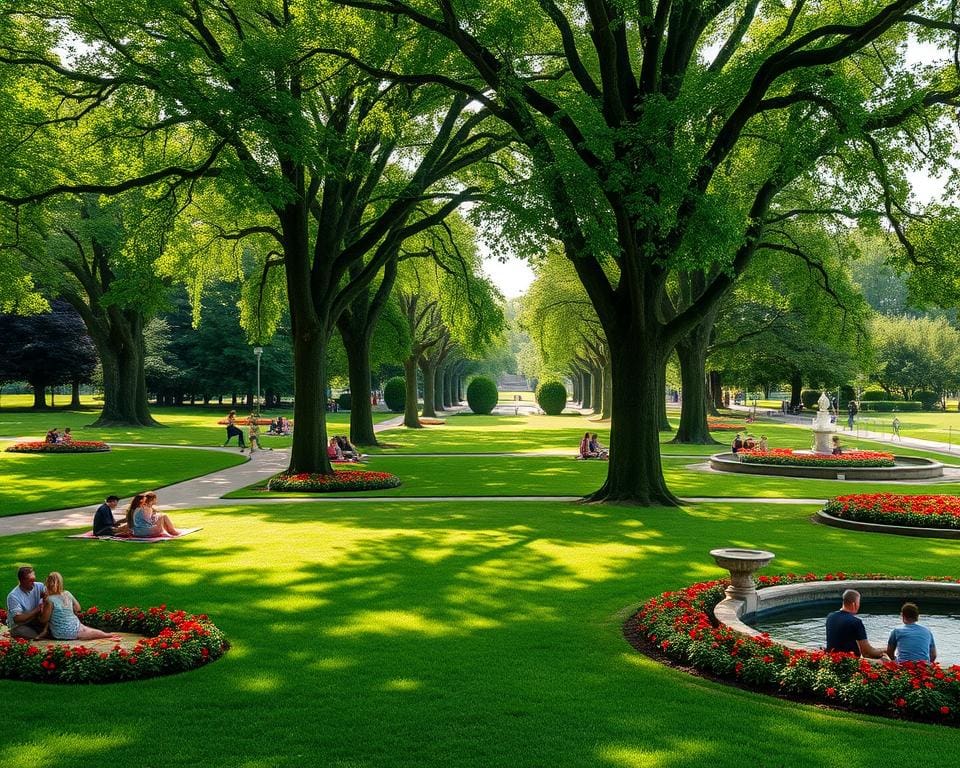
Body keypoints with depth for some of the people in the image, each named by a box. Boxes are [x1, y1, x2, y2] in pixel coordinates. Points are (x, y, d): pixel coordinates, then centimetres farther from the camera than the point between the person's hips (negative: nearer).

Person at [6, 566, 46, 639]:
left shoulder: (38, 586, -3)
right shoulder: (13, 596, -18)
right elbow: (17, 619, -23)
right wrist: (36, 610, -25)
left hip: (36, 621, 4)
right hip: (19, 626, -4)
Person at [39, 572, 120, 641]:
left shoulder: (50, 600, -18)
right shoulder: (67, 594, -1)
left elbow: (45, 619, -17)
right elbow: (78, 608, 11)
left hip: (60, 634, -3)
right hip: (73, 630, 3)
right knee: (91, 631, 26)